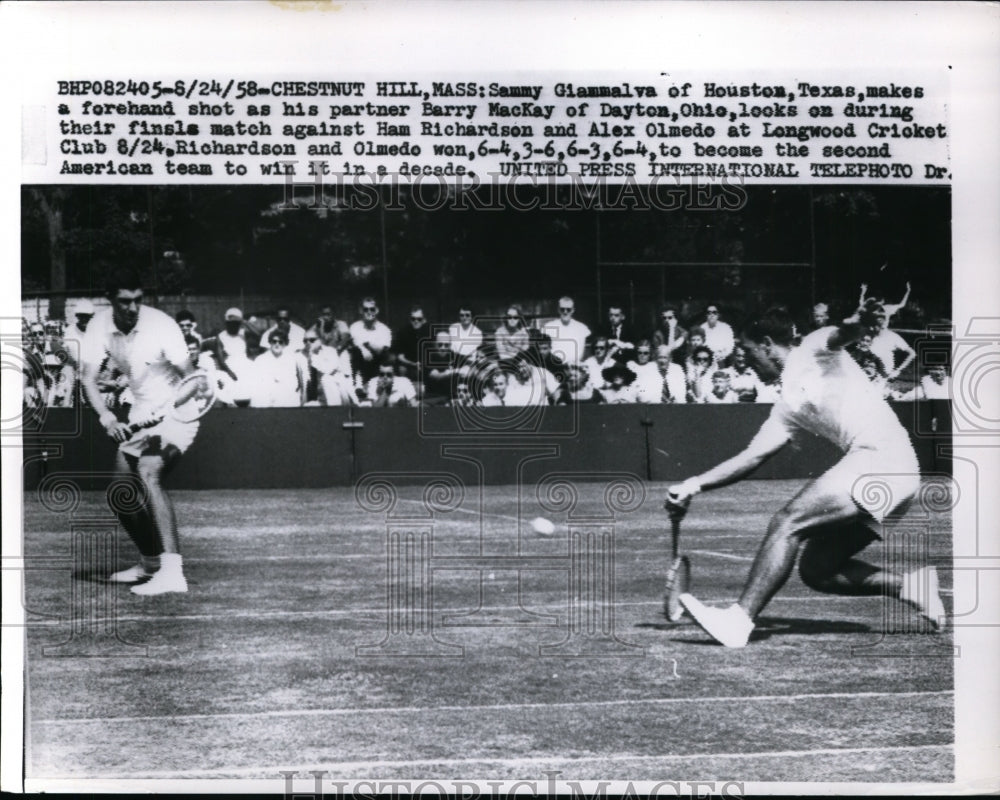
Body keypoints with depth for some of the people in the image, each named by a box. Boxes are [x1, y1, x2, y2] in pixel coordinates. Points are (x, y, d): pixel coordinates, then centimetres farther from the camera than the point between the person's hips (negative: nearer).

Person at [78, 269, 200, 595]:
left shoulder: (161, 325, -22)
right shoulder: (100, 325, -9)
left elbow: (188, 375, -22)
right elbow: (88, 378, -10)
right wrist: (105, 415, -27)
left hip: (176, 412, -7)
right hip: (142, 415, 7)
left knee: (148, 472, -30)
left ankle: (172, 571, -35)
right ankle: (151, 562, 36)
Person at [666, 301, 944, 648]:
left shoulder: (814, 350, 4)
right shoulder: (787, 408, 24)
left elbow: (841, 334, -19)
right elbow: (753, 456, 22)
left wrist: (857, 321, -43)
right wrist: (695, 484, 16)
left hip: (883, 456, -9)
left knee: (787, 522, -18)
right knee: (815, 569, 7)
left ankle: (739, 619, -21)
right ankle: (911, 585, 8)